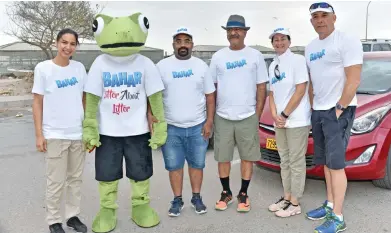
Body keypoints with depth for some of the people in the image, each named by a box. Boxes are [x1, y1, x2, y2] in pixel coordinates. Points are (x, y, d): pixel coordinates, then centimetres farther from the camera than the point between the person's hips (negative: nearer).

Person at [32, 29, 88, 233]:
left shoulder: (79, 68, 4)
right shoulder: (43, 68, -5)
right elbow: (37, 103, -3)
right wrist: (39, 134, -7)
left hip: (78, 133, 4)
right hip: (54, 135, -3)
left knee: (75, 178, 12)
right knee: (56, 181, 4)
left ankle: (73, 216, 26)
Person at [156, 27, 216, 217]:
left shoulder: (201, 66, 4)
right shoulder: (162, 66, 1)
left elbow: (210, 96, 5)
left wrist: (209, 121, -2)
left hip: (198, 126, 1)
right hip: (171, 127, 0)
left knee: (197, 164, 11)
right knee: (174, 166, 8)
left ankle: (196, 198, 27)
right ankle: (177, 200, 23)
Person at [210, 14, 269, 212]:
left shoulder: (256, 56, 2)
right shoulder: (218, 57, 5)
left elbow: (262, 87, 3)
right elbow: (211, 88, 8)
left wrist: (257, 114, -2)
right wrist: (211, 115, 4)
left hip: (248, 118, -1)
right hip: (222, 118, 1)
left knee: (247, 157, 6)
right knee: (222, 158, 8)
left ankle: (243, 194, 21)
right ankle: (226, 193, 25)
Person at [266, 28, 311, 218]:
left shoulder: (298, 60, -7)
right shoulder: (272, 66, 14)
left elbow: (300, 90, -14)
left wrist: (284, 115, -13)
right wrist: (275, 115, -2)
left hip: (297, 121, -7)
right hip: (280, 121, 7)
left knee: (296, 162, -1)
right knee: (285, 162, 14)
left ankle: (295, 204, 8)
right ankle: (286, 197, 25)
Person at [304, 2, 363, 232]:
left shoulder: (347, 41, -9)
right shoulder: (310, 47, 15)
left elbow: (354, 80, -15)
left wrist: (339, 108, -16)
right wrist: (313, 107, 11)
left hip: (339, 111, -8)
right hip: (318, 112, 8)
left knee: (335, 164, -8)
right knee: (326, 162, 12)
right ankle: (330, 205, 22)